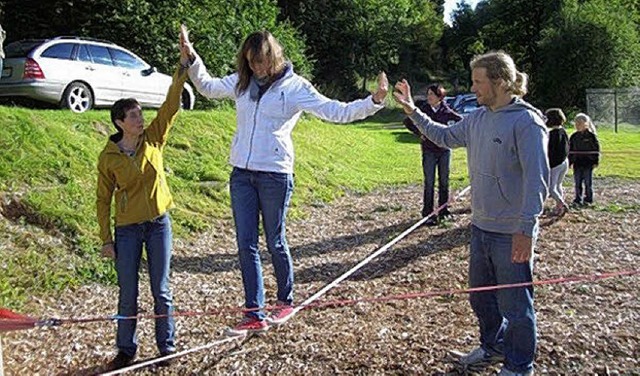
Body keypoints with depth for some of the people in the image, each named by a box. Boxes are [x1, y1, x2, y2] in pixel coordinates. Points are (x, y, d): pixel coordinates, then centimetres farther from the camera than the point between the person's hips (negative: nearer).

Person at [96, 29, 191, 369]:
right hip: (127, 229, -1)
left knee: (160, 290, 9)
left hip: (158, 224, 1)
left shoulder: (153, 139, -3)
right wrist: (106, 239, -1)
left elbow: (171, 105, -11)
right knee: (128, 293, 8)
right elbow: (103, 200, 0)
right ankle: (126, 348, 26)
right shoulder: (108, 158, -6)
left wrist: (183, 65, -19)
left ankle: (167, 345, 24)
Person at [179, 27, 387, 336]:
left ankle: (286, 302, 31)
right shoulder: (241, 82, 9)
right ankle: (254, 314, 15)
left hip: (275, 175, -5)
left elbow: (337, 112, -10)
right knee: (246, 244, 5)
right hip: (241, 174, 5)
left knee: (275, 242, 8)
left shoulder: (294, 87, -5)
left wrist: (374, 102, -22)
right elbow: (207, 87, 23)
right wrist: (191, 57, 11)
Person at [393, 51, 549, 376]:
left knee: (514, 304, 6)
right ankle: (493, 348, 45)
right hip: (481, 227, 8)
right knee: (480, 296, 22)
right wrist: (412, 111, 16)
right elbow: (444, 136, 23)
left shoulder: (526, 121, -17)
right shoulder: (477, 118, 7)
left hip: (512, 234, -8)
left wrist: (526, 229, -25)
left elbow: (537, 178, -21)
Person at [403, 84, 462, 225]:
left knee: (444, 181, 10)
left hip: (445, 150, 2)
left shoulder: (446, 111, -1)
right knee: (429, 183, -3)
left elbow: (461, 121, 13)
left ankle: (443, 210, 23)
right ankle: (428, 214, 2)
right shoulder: (422, 109, -4)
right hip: (429, 151, -2)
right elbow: (407, 121, 8)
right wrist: (419, 133, 0)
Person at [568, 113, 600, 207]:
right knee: (577, 183, 7)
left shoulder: (591, 135, -5)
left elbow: (596, 149, -3)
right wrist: (570, 162, 9)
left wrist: (596, 161, -7)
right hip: (577, 163, 4)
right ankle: (578, 200, 15)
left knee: (588, 182, 5)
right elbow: (570, 150, 12)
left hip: (588, 163, -3)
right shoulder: (574, 137, 6)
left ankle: (588, 199, 16)